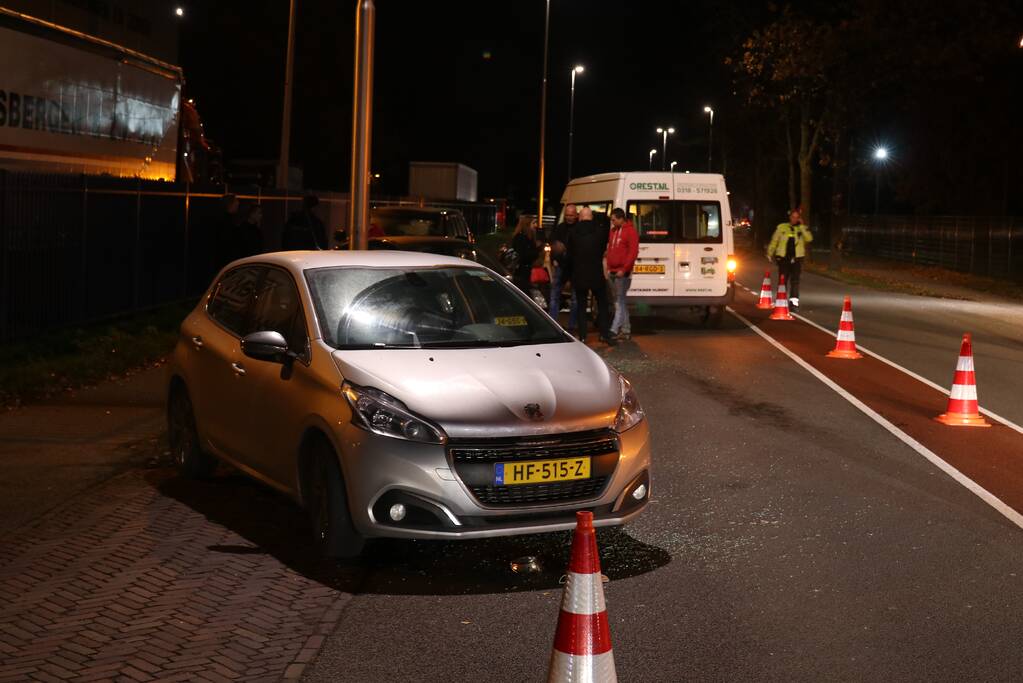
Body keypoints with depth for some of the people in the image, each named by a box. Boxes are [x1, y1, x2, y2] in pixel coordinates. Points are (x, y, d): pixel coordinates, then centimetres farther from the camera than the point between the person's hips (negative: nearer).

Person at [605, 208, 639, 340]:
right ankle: (625, 330, 17)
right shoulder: (613, 231, 16)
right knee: (620, 301, 11)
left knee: (619, 302, -10)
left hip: (623, 273, -8)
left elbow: (633, 252, -14)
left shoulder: (630, 231, -8)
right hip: (613, 272, 8)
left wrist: (623, 269, -17)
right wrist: (609, 267, 12)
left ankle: (614, 330, -16)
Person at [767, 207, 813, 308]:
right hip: (783, 257, 1)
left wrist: (801, 226, -12)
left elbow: (809, 239, -12)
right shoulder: (781, 227, 6)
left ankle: (794, 300, -10)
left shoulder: (803, 229, 6)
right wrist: (769, 253, 9)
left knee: (795, 280, -7)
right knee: (783, 280, 4)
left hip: (797, 258, -1)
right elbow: (774, 241, 12)